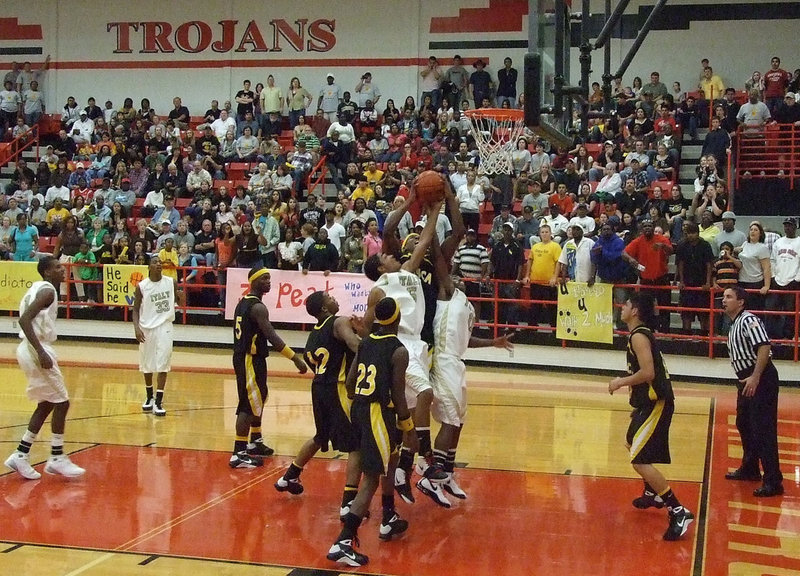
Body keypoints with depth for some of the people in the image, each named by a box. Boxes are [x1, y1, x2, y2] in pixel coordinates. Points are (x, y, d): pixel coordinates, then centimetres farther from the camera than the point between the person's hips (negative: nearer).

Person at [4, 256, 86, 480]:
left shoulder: (38, 288, 16)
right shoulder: (47, 291, -14)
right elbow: (24, 320, -25)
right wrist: (41, 352, -28)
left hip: (31, 349, 10)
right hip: (37, 349, -10)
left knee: (46, 404, 15)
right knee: (61, 402, -2)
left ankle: (21, 456, 15)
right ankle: (57, 459, 5)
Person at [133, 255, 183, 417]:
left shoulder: (171, 282, -3)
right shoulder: (141, 286, -6)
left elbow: (176, 300, 11)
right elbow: (136, 309, 0)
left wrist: (180, 297, -13)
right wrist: (136, 328, -14)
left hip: (165, 327, 0)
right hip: (147, 328, 0)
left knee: (163, 365, -6)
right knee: (147, 365, 12)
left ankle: (158, 402, -2)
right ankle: (149, 397, 31)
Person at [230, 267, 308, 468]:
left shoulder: (243, 302, 12)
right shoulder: (258, 307, -18)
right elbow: (272, 336, -27)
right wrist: (296, 358, -29)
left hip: (243, 357, 10)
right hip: (251, 360, -10)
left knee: (258, 399, 23)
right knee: (249, 405, -8)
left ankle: (255, 441, 36)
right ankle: (239, 454, -8)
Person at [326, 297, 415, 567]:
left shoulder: (365, 342, 9)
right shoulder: (399, 351, -11)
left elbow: (349, 383, 12)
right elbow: (398, 395, -11)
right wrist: (408, 428, 0)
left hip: (359, 409, 8)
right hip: (378, 413, -8)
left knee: (390, 459, 28)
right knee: (371, 479, -6)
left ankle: (389, 519, 40)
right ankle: (343, 542, -14)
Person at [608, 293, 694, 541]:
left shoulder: (638, 336, -17)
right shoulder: (643, 333, 14)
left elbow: (648, 373, -27)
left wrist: (620, 382, -13)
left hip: (656, 403, -11)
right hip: (651, 401, 11)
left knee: (640, 460, -14)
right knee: (632, 443, 29)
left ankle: (678, 512, -15)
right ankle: (653, 493, 45)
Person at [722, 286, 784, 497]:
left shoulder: (749, 320, -14)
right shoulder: (734, 325, 17)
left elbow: (764, 347, -25)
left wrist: (755, 378, -28)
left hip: (761, 380, -11)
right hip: (747, 381, 11)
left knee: (763, 430, -10)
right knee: (744, 425, 20)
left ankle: (773, 481, -7)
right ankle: (750, 469, 35)